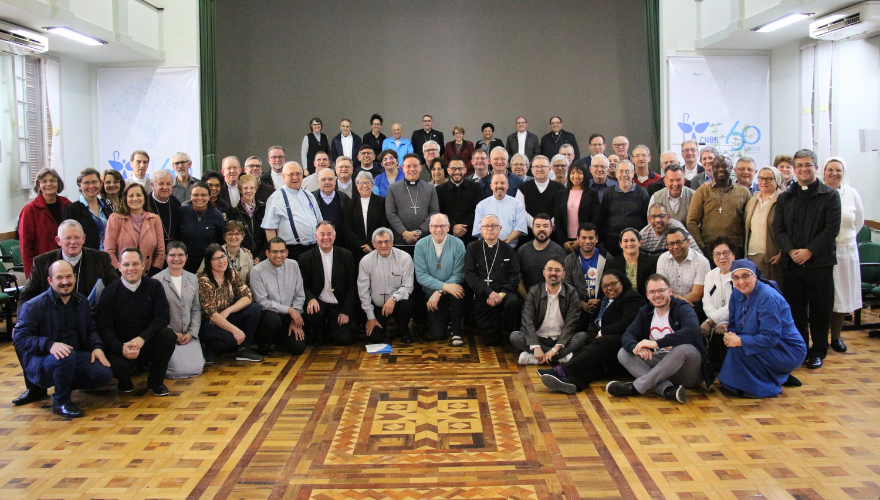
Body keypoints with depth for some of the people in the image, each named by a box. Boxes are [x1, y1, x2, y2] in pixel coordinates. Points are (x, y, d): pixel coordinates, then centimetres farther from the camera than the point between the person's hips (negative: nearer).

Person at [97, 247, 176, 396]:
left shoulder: (154, 286, 0)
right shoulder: (109, 293, -4)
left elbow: (163, 317, -10)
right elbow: (104, 328, -9)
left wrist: (142, 338, -26)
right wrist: (121, 348, -28)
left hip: (147, 344, 2)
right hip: (121, 346, -2)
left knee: (168, 334, -28)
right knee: (120, 366, -34)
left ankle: (156, 382, -4)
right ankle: (125, 382, 9)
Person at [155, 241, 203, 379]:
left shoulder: (192, 279, 10)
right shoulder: (157, 281, -6)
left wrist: (192, 333, -2)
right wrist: (173, 334, -9)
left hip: (188, 335, 4)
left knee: (196, 368, -14)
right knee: (180, 370, -18)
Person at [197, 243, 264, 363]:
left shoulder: (232, 274, 0)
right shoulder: (203, 280, -18)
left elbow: (248, 297, -7)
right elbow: (211, 313, -24)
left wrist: (228, 311, -22)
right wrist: (235, 330, -30)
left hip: (226, 319, 7)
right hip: (207, 323, -6)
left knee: (255, 309, -15)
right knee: (231, 338, -34)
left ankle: (243, 350, -6)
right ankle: (209, 349, 0)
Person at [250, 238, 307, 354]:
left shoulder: (293, 265, 1)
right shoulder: (257, 271, -11)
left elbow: (299, 296, 5)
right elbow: (262, 302, -12)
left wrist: (295, 321, -5)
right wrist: (289, 309, -16)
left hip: (289, 315, 3)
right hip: (268, 313, -3)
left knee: (298, 347, -14)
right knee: (272, 320, -37)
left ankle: (280, 338, 22)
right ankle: (265, 341, -1)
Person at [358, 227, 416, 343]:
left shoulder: (404, 258, -9)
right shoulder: (366, 261, -6)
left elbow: (407, 286, -7)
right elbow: (363, 291, -1)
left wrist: (393, 298, -27)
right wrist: (370, 317, -2)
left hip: (398, 303, -1)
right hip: (377, 307, 1)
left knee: (407, 304, -34)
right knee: (374, 338, -15)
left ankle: (403, 331, -1)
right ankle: (383, 327, 25)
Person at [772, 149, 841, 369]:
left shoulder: (830, 195, 1)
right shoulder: (785, 198, 12)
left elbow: (832, 229, -6)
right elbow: (778, 228, 6)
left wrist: (809, 251, -15)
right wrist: (791, 250, -10)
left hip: (820, 262, -3)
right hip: (791, 262, 3)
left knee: (819, 310, 4)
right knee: (795, 310, 8)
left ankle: (818, 351, 17)